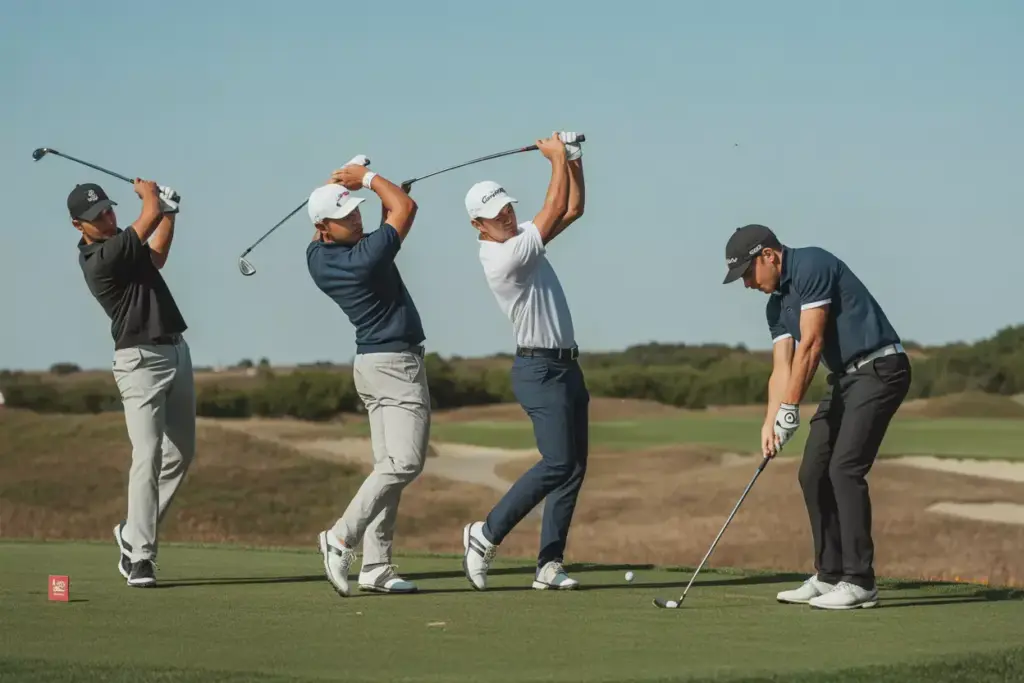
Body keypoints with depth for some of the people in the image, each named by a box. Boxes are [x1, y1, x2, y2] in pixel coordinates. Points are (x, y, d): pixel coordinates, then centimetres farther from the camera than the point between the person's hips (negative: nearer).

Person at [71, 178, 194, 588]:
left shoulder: (118, 244, 11)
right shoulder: (100, 259, -19)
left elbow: (156, 258, 30)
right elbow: (151, 213, -15)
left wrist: (170, 212, 23)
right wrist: (147, 190, 6)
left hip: (176, 353, 9)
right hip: (141, 359, -9)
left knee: (180, 454, 10)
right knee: (148, 456, -16)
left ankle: (134, 532, 23)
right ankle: (140, 556, -15)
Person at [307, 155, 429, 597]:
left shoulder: (317, 258, 3)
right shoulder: (365, 258, -19)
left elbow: (321, 221, 27)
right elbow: (405, 207, -8)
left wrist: (345, 179, 12)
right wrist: (369, 178, 4)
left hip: (371, 363, 9)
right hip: (396, 362, -9)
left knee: (388, 465, 5)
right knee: (404, 462, -14)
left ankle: (376, 567, -1)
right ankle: (342, 538, -20)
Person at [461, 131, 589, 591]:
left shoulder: (520, 241, 12)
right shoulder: (502, 258, -17)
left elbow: (572, 210, 18)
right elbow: (555, 210, -16)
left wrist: (573, 160, 6)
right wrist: (557, 160, -6)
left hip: (566, 366, 9)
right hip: (539, 370, -9)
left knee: (574, 467, 3)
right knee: (557, 463, -16)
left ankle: (549, 565, 1)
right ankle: (486, 534, -5)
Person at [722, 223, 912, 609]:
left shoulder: (811, 266, -15)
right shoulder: (776, 304, 13)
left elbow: (810, 344, -19)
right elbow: (782, 367, 7)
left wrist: (790, 409, -18)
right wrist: (770, 422, -7)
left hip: (878, 369, -10)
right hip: (844, 378, 10)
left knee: (845, 469, -17)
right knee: (813, 473, 6)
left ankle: (859, 582, -14)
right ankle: (830, 576, 13)